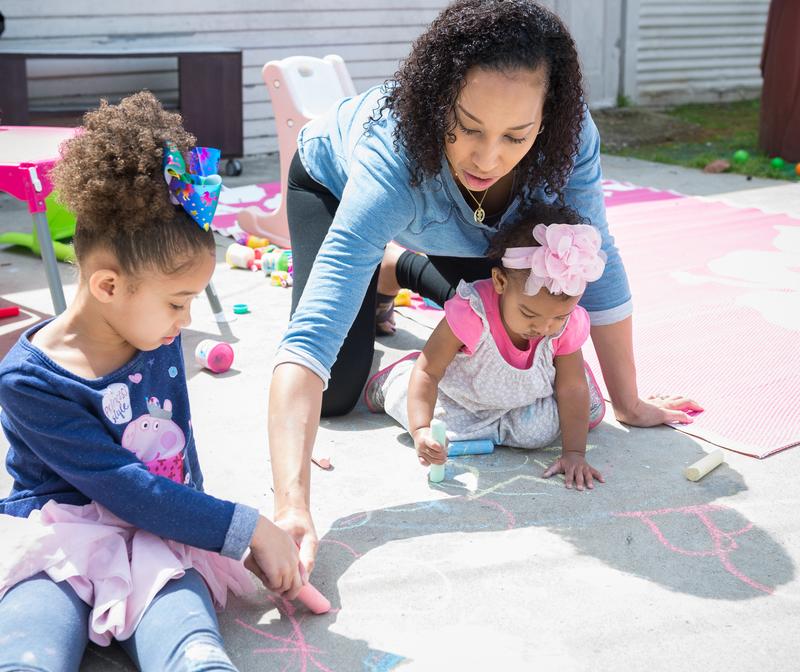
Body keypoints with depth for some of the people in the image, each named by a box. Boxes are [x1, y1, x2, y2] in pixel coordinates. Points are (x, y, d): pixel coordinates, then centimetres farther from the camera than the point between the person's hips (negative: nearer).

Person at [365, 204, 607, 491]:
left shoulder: (567, 324, -26)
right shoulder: (472, 312, -39)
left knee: (537, 434, -19)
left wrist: (574, 453, -21)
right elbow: (428, 372, -34)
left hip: (527, 396, 2)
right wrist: (420, 430, -47)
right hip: (461, 392, -2)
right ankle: (397, 378, 15)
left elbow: (572, 388, -15)